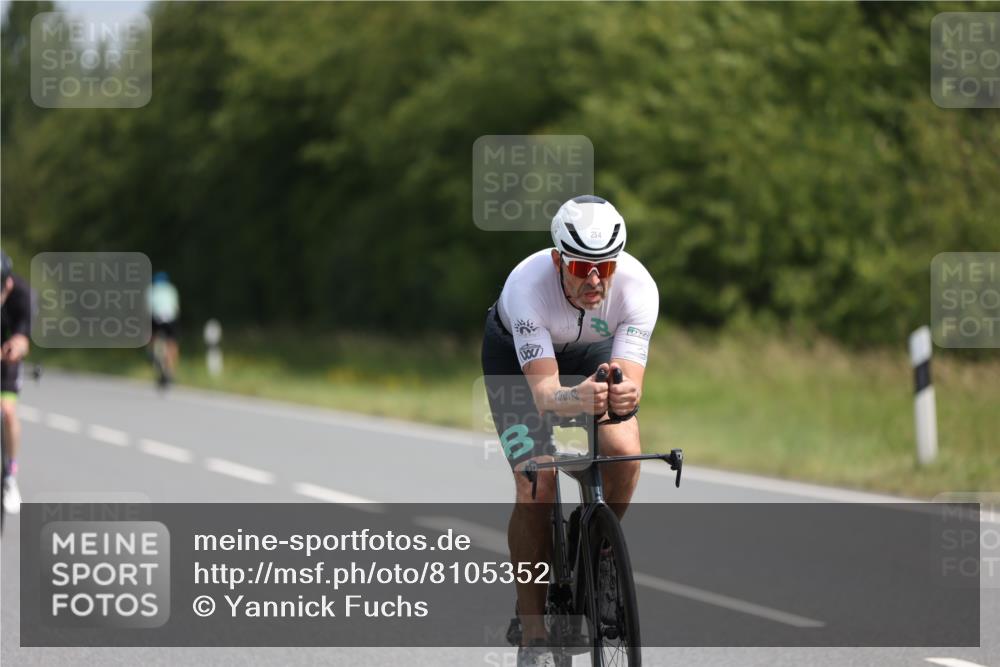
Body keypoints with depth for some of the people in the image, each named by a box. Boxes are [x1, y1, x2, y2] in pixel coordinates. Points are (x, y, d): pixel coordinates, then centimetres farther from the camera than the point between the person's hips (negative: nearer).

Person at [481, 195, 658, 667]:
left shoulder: (637, 286, -34)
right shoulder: (527, 285, -40)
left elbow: (630, 378, -40)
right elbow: (543, 392, -46)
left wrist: (625, 396, -64)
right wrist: (575, 399, -68)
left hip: (593, 351, 2)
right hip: (516, 353, -2)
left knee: (625, 453, -24)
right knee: (535, 487, -17)